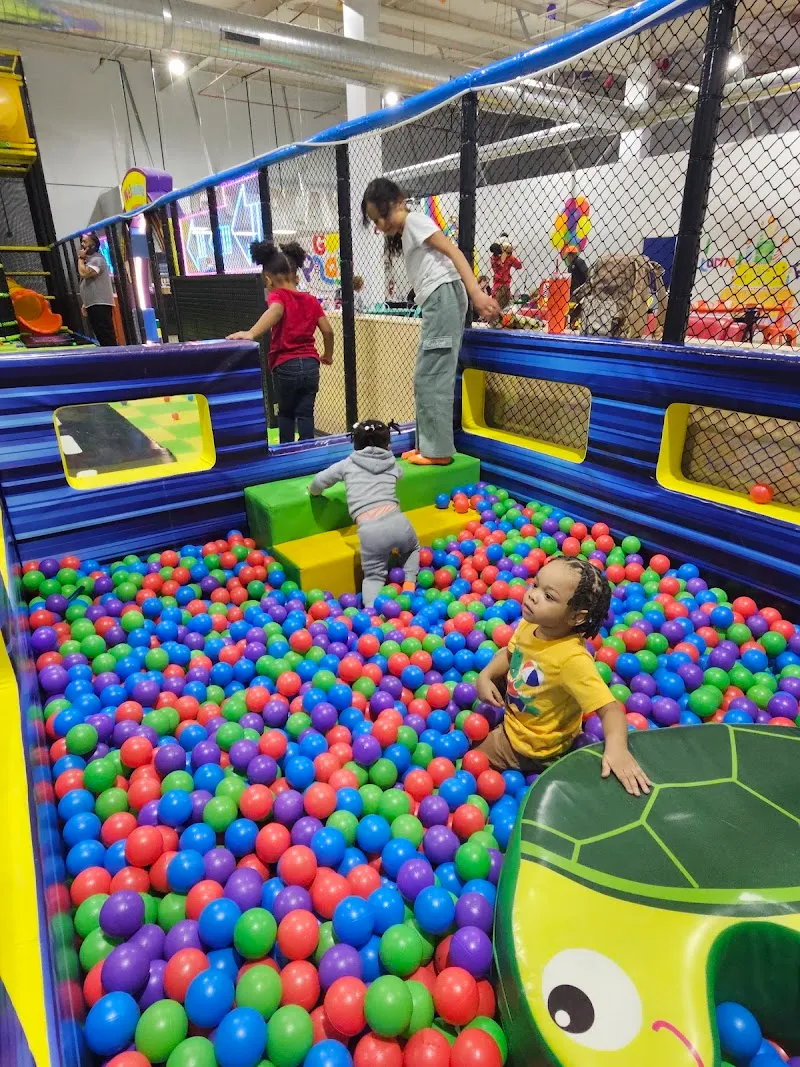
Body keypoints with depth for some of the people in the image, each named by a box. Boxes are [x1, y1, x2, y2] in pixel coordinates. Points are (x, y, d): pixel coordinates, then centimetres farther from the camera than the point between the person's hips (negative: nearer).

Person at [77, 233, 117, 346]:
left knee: (106, 335, -15)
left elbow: (83, 273, -23)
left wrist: (80, 258, -6)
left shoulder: (97, 259, -8)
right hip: (93, 304, 10)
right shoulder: (89, 260, 23)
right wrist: (85, 303, 21)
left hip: (100, 304, -10)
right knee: (101, 336, 9)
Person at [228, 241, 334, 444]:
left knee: (286, 413, 18)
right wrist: (327, 355, 25)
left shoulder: (278, 297, -4)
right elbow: (328, 331, 6)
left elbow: (275, 310, -28)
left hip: (285, 366, -3)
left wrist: (251, 333, -43)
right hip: (311, 365, 3)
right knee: (305, 414, 8)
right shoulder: (311, 300, 9)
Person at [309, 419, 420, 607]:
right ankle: (409, 582, 13)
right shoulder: (393, 465, 22)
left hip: (370, 530, -2)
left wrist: (313, 491, 46)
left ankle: (372, 610, -12)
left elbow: (319, 481, 23)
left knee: (373, 575, 14)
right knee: (412, 549, 35)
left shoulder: (348, 464, 17)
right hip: (396, 521, 2)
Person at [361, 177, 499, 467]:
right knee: (428, 377, 9)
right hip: (435, 302, 10)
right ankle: (429, 445, 13)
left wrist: (476, 293, -24)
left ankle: (439, 450, -7)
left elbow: (453, 251, -12)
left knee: (431, 377, -11)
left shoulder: (414, 220, 1)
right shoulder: (405, 234, 30)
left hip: (443, 296, -10)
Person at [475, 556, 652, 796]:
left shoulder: (572, 659, -39)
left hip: (531, 746, -6)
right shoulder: (529, 625, -16)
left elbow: (610, 708, -39)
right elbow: (509, 653, 4)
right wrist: (485, 676, -12)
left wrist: (616, 746, -57)